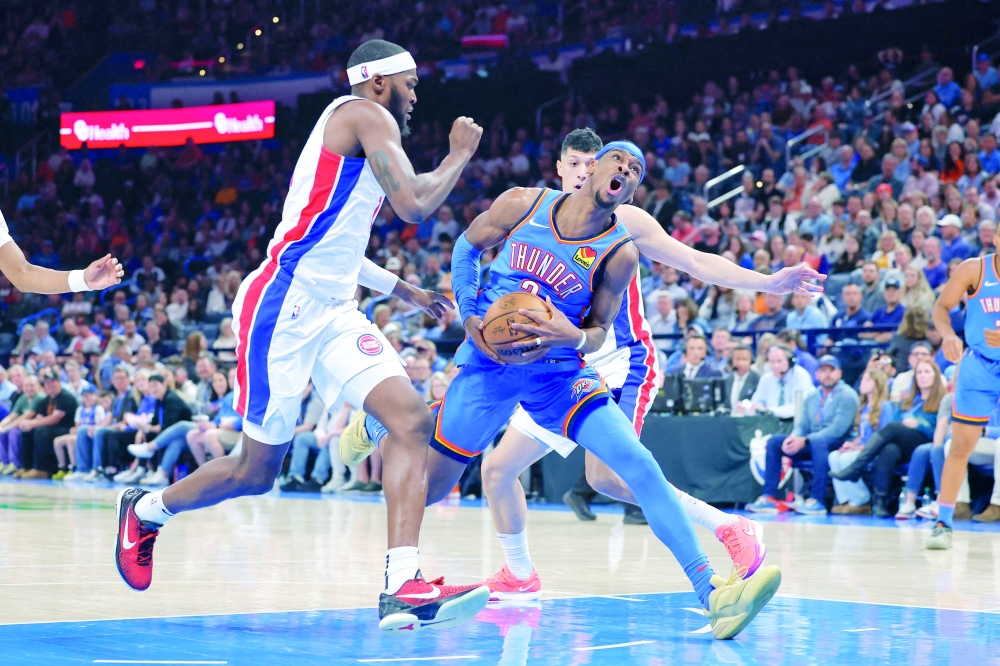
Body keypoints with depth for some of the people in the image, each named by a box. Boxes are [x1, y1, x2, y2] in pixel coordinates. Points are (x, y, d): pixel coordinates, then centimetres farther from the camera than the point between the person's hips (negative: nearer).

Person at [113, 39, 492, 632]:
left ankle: (403, 588, -20)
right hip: (285, 306, -10)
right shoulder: (366, 115, -7)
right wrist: (460, 155, -1)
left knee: (413, 421, -11)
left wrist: (404, 291, 33)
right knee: (258, 468, 1)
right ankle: (144, 510, 29)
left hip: (333, 312, 10)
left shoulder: (354, 132, 22)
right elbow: (415, 205, -18)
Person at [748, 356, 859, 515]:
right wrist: (794, 437, -13)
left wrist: (805, 441, -25)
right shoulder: (812, 398, 16)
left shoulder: (847, 395, -7)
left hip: (838, 444, -7)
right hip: (813, 444, 7)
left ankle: (817, 501, -41)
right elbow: (803, 425, 13)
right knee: (774, 441, -8)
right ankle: (769, 497, -15)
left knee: (818, 442, -39)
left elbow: (838, 429, -19)